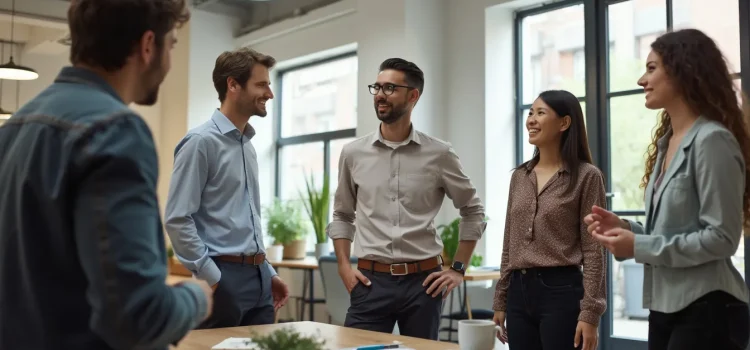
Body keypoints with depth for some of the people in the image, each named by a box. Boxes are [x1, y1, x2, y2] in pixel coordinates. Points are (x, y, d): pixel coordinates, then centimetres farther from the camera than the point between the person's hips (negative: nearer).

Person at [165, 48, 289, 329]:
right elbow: (177, 220, -16)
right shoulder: (202, 141, -11)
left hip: (258, 277, 8)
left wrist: (268, 272, 17)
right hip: (225, 277, -8)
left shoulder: (247, 144, 14)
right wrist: (213, 279, -17)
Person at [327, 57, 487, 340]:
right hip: (371, 281, 1)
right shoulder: (354, 153, 3)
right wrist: (343, 266, 4)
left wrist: (458, 269, 5)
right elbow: (341, 215, 15)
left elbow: (473, 211, 10)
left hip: (423, 281, 0)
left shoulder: (439, 154, -1)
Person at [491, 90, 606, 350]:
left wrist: (589, 313, -13)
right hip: (519, 292, 6)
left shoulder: (586, 176, -5)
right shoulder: (519, 176, 11)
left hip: (562, 292, -5)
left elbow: (593, 251, -9)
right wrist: (500, 301, 13)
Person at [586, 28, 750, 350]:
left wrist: (640, 247, -18)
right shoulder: (667, 142, 11)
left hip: (706, 309, -8)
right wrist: (623, 227, 0)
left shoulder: (712, 140, -15)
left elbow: (722, 237, -19)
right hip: (666, 307, 8)